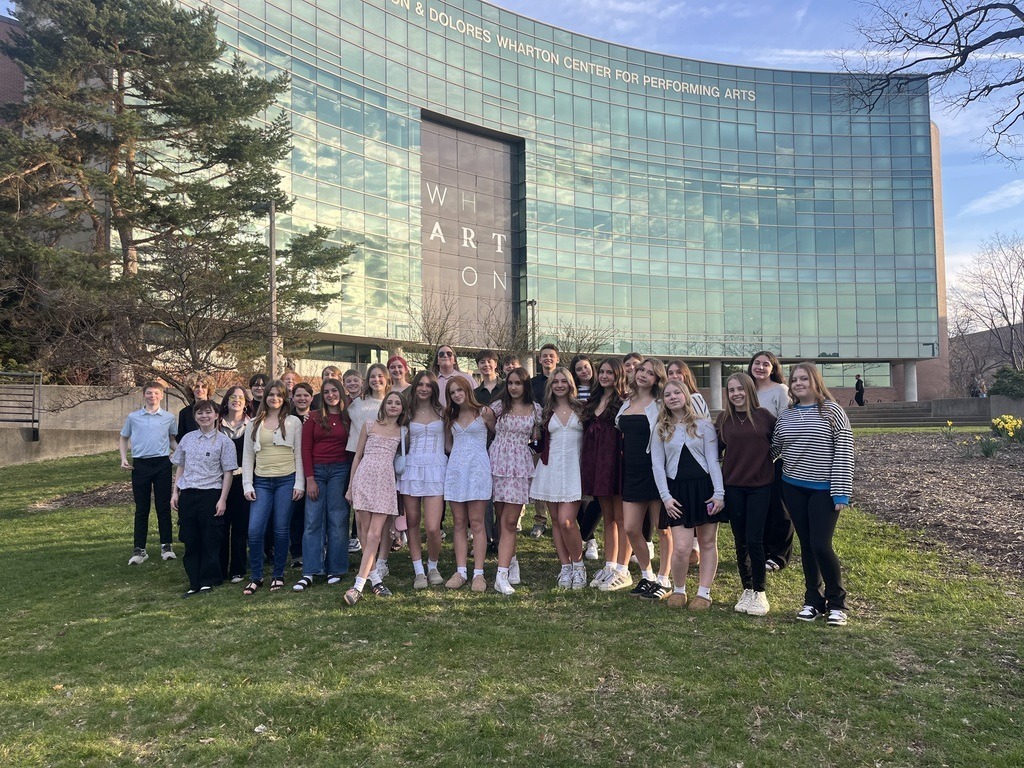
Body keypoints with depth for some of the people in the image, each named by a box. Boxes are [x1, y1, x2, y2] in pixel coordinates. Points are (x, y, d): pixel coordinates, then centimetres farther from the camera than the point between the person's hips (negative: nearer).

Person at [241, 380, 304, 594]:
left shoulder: (293, 422, 4)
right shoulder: (254, 424, 10)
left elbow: (299, 454, 3)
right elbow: (247, 456, 10)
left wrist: (299, 483, -3)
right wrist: (247, 485, 2)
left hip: (286, 480, -2)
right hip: (262, 482, 2)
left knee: (281, 529, 3)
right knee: (255, 530, -5)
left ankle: (278, 575, 16)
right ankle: (255, 577, 9)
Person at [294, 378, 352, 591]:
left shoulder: (349, 418, 5)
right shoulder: (314, 418, 6)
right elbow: (306, 449, 3)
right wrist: (310, 478, -4)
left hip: (340, 470, -1)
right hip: (316, 471, 1)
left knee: (337, 520, 2)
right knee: (312, 521, -2)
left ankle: (335, 569, 13)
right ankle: (309, 573, 0)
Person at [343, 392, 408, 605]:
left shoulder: (403, 431, 13)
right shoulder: (369, 426, 11)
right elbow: (357, 455, 12)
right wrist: (350, 486, 9)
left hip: (386, 481, 0)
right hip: (365, 477, 0)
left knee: (374, 535, -9)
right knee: (366, 533, 0)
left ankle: (358, 586, -9)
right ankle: (375, 578, 13)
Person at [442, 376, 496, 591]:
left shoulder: (484, 412, 0)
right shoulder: (450, 416, 14)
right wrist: (460, 453, 8)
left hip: (478, 469, -4)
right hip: (455, 468, 5)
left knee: (476, 523, -5)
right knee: (459, 523, 4)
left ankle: (478, 573, -2)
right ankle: (460, 571, 7)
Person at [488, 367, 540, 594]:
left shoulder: (535, 409, 7)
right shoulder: (498, 406, 5)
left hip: (521, 466, -1)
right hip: (498, 462, 1)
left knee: (510, 521, -6)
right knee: (502, 519, 5)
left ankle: (502, 575, -8)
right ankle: (511, 561, 27)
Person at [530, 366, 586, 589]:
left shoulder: (581, 409, 5)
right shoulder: (547, 412, 11)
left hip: (573, 468, -3)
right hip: (551, 468, 3)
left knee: (566, 520, -14)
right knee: (556, 520, 5)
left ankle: (578, 565, 5)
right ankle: (565, 567, 15)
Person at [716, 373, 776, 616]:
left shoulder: (764, 416, -3)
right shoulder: (724, 419, 2)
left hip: (760, 485, -2)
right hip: (733, 486, 2)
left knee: (754, 540, -5)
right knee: (740, 541, 9)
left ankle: (760, 592, 12)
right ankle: (747, 591, 24)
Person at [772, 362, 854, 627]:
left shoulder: (832, 411, -8)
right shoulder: (785, 416, 7)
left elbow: (844, 453, -11)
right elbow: (774, 448, 17)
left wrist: (841, 493, -14)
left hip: (824, 490, -4)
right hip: (794, 488, 5)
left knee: (821, 545, -8)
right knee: (806, 545, 10)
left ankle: (837, 603, 12)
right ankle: (813, 601, 23)